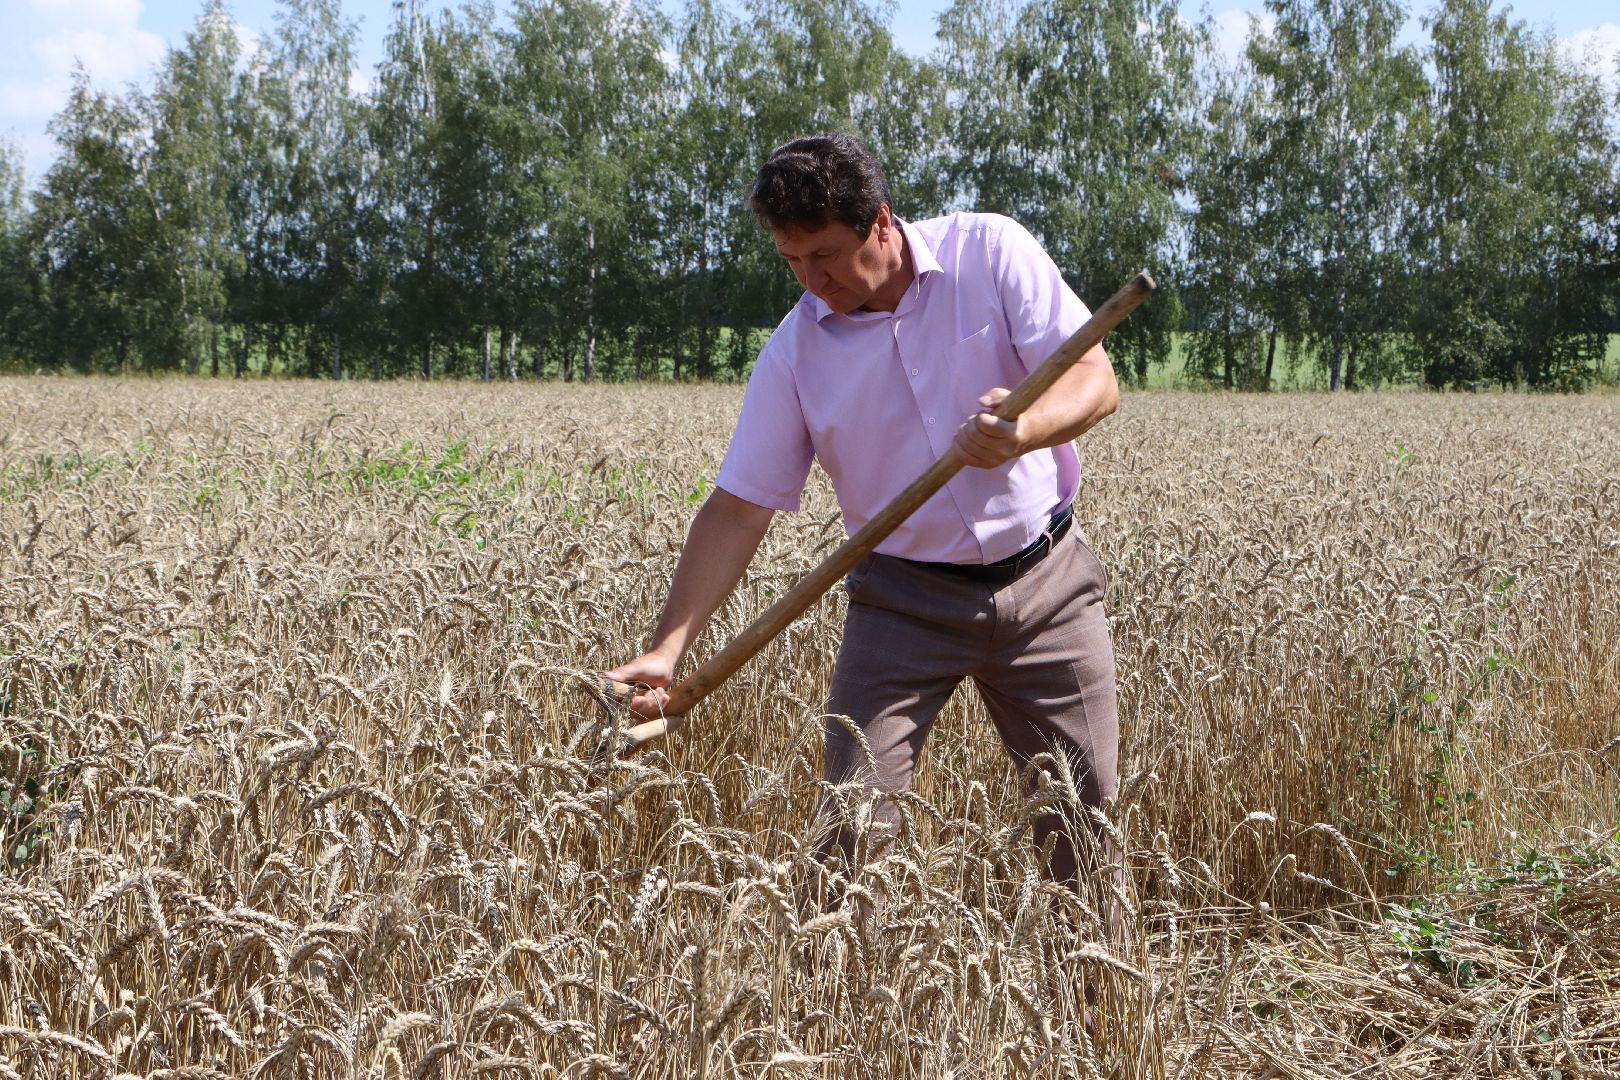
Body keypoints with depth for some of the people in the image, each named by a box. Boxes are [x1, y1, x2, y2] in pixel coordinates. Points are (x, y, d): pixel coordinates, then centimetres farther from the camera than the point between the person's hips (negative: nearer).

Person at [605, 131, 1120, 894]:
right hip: (904, 600, 0)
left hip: (1046, 580, 0)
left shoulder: (991, 252, -8)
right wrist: (667, 649, -15)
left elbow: (1096, 381, -12)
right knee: (855, 819, -8)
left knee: (1086, 809, 5)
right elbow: (739, 508, -6)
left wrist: (1025, 431, -34)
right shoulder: (795, 352, -6)